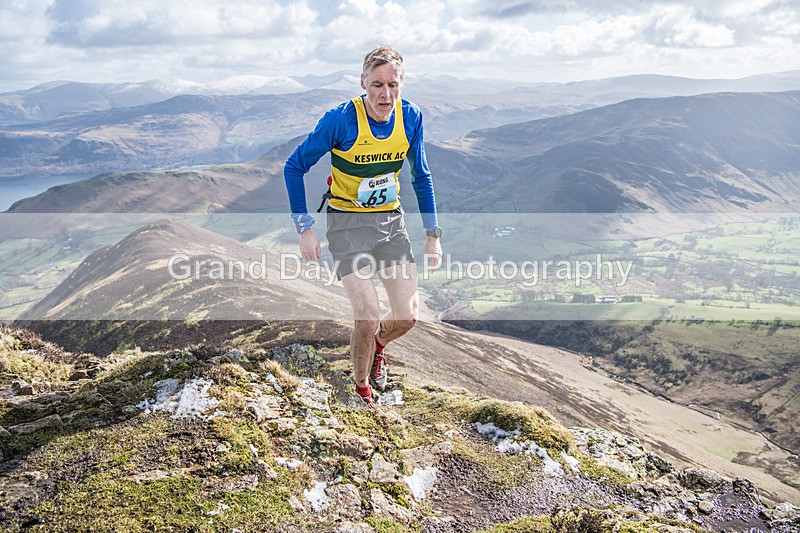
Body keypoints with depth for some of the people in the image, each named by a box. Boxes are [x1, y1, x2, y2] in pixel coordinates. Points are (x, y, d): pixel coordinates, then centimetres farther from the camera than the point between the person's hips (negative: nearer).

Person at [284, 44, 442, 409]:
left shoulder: (411, 117, -6)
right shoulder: (341, 120, -19)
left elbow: (421, 177, 7)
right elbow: (294, 167, -8)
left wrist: (433, 235, 6)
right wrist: (305, 229, -12)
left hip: (391, 221, 4)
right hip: (348, 224, -4)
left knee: (408, 316, -2)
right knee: (368, 318, -13)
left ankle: (376, 345, 35)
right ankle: (361, 390, 16)